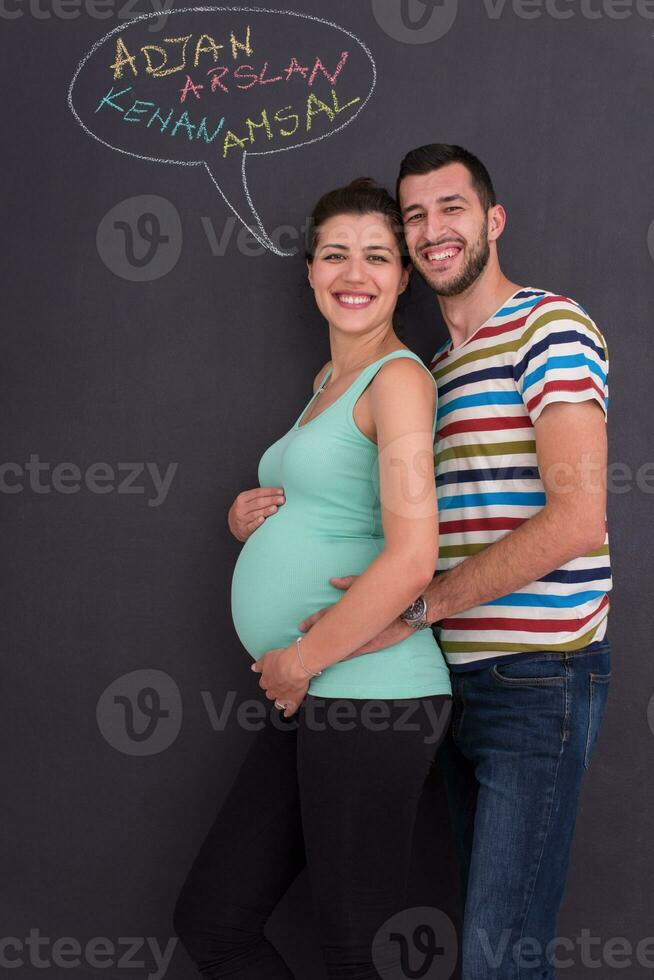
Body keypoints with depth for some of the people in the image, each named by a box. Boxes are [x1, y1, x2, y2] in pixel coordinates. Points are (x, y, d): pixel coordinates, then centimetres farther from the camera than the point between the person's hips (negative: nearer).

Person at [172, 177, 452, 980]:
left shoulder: (398, 377, -11)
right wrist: (248, 515, 7)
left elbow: (412, 558, -21)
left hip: (369, 700, -10)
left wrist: (301, 660, -14)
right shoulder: (329, 382, 17)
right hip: (308, 702, 10)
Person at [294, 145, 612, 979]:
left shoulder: (550, 326, -8)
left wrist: (417, 605, -19)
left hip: (537, 680, -8)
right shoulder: (433, 368, 19)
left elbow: (576, 520, -19)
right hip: (459, 680, 8)